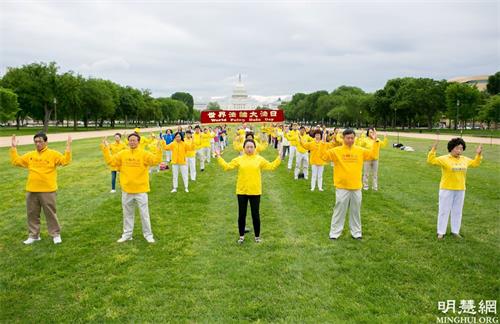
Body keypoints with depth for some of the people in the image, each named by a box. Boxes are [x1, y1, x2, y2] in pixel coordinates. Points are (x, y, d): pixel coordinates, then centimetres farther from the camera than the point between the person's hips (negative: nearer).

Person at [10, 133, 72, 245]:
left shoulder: (53, 154, -4)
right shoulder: (30, 155, 10)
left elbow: (65, 161, -14)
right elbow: (16, 161, 14)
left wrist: (68, 147, -20)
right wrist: (13, 148, 11)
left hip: (48, 191, -5)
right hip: (31, 191, 5)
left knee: (50, 213, 3)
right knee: (32, 214, 12)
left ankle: (56, 234, 15)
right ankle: (33, 235, 25)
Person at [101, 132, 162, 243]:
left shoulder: (144, 154, -8)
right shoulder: (122, 154, 3)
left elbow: (155, 160, -20)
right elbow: (111, 161, 1)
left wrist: (158, 150, -33)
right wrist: (105, 150, -5)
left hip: (141, 190, -3)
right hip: (126, 189, 4)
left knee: (144, 213, 6)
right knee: (127, 213, 16)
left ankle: (148, 234, 18)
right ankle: (127, 234, 29)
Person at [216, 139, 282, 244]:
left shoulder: (259, 159, 1)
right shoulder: (239, 159, 1)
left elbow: (271, 166, 5)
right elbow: (227, 166, 2)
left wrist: (279, 158, -1)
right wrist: (219, 157, -2)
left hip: (255, 192, 0)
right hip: (242, 191, 1)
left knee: (255, 214, 8)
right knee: (241, 214, 10)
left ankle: (257, 236, 25)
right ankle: (241, 235, 26)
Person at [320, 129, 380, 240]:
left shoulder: (360, 151, 4)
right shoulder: (337, 150, -6)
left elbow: (372, 154, 8)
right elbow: (324, 156, -13)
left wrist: (376, 141, 0)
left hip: (356, 187, 3)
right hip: (342, 187, -3)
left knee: (355, 211, 14)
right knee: (339, 210, 5)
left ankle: (356, 232, 28)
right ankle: (335, 232, 15)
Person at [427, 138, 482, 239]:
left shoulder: (465, 160, 9)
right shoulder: (444, 159, -9)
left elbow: (475, 163, 24)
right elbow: (431, 161, -19)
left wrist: (478, 154, 11)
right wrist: (433, 150, -30)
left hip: (460, 190, 5)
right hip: (446, 189, -5)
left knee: (457, 211, 12)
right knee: (444, 211, 1)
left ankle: (455, 231, 24)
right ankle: (441, 232, 9)